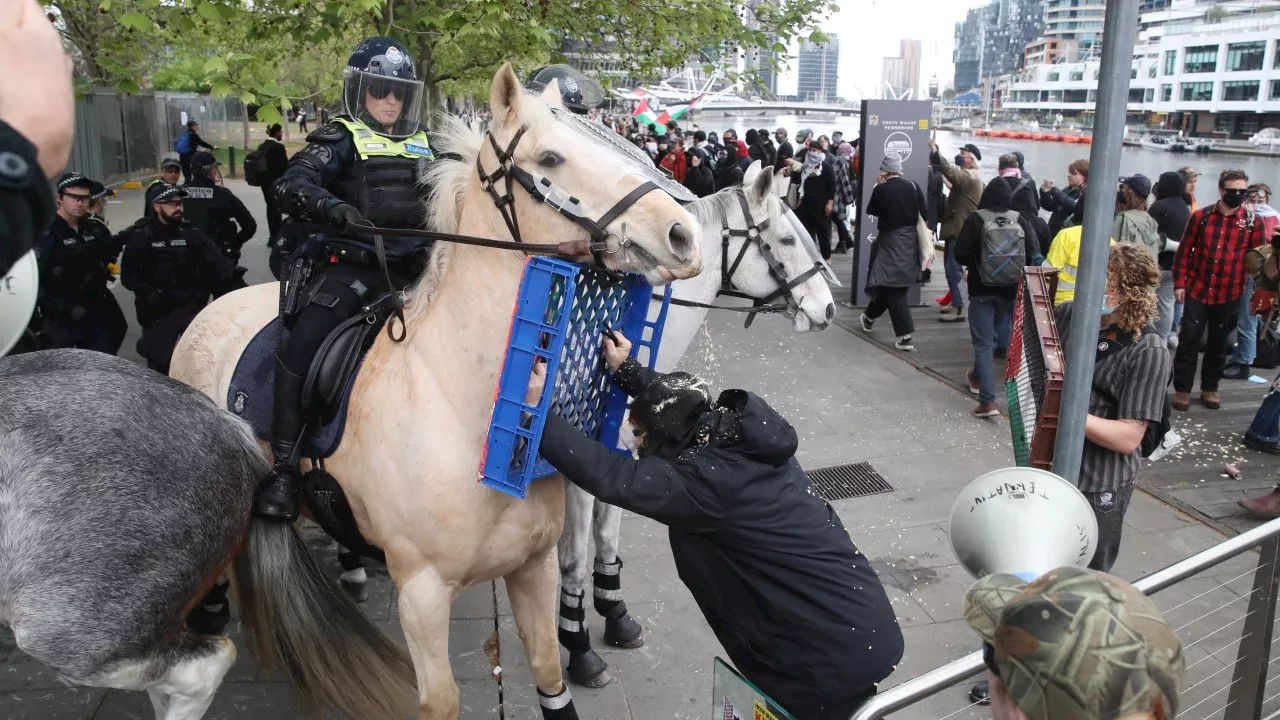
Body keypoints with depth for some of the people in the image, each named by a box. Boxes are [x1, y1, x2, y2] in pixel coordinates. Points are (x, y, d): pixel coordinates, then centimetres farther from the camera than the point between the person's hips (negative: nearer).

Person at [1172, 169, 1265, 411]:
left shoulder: (1252, 222, 1)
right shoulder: (1200, 216, -1)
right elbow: (1184, 251, 1)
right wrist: (1179, 283, -2)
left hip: (1229, 294, 1)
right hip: (1197, 290, -1)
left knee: (1218, 343, 11)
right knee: (1188, 340, -1)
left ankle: (1210, 388, 24)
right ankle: (1182, 389, 8)